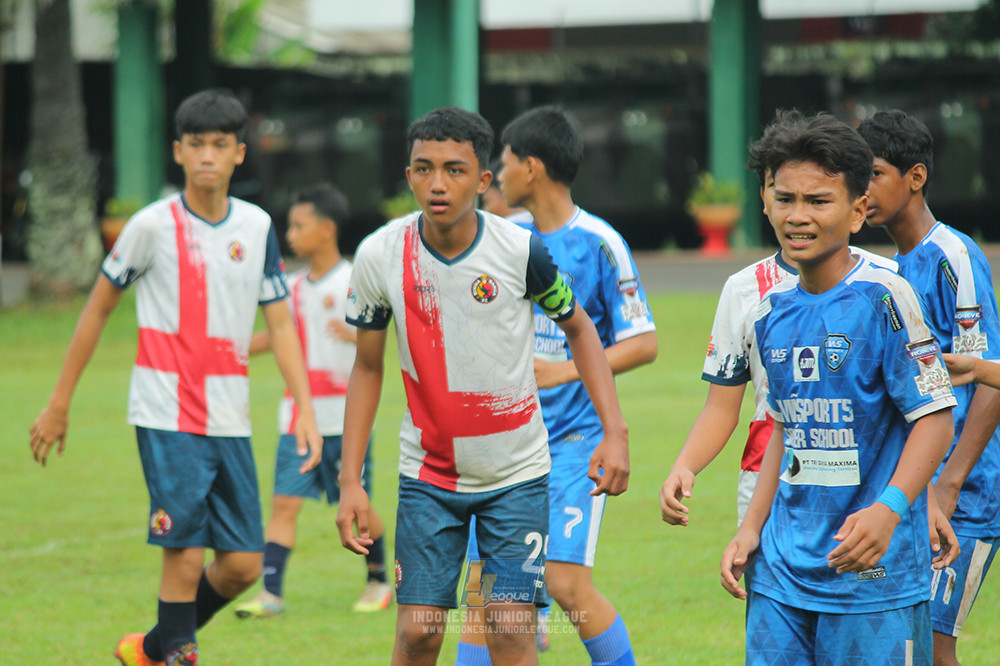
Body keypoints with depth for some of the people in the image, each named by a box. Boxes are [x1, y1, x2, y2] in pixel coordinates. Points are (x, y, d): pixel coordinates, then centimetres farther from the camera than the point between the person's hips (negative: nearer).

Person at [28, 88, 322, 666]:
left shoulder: (258, 227, 6)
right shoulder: (154, 226, -5)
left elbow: (281, 324, 9)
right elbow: (98, 310, 4)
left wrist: (305, 410, -2)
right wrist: (59, 403, 6)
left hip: (230, 421, 5)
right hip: (167, 417, -5)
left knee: (243, 564, 4)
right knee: (185, 555, -12)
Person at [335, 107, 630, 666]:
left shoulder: (521, 251, -15)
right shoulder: (380, 255, -10)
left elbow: (579, 327, 3)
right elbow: (368, 367, 3)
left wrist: (615, 431, -7)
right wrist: (351, 480, -1)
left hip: (517, 475, -1)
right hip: (427, 473, 1)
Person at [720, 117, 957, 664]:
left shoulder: (882, 298, -10)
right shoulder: (773, 311, 10)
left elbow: (934, 418, -12)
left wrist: (889, 507, -25)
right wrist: (751, 529, 15)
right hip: (782, 570, 6)